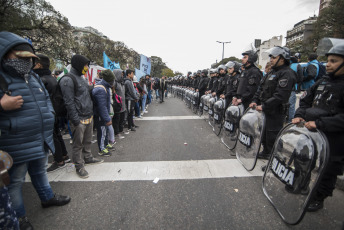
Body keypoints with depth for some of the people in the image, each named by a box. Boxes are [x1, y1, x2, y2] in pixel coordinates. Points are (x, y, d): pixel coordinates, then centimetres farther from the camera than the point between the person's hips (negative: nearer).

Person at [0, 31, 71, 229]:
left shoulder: (34, 78, 8)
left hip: (42, 142, 7)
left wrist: (49, 116, 8)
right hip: (17, 147, -7)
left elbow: (47, 98, 20)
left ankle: (47, 197, 47)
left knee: (40, 172, 26)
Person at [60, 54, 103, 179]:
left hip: (89, 117, 9)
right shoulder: (68, 80, -13)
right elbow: (69, 102, -18)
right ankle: (79, 166, 16)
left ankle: (88, 158, 37)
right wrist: (75, 120, -19)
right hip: (79, 119, -9)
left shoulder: (82, 77, 16)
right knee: (78, 144, 4)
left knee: (88, 140, 20)